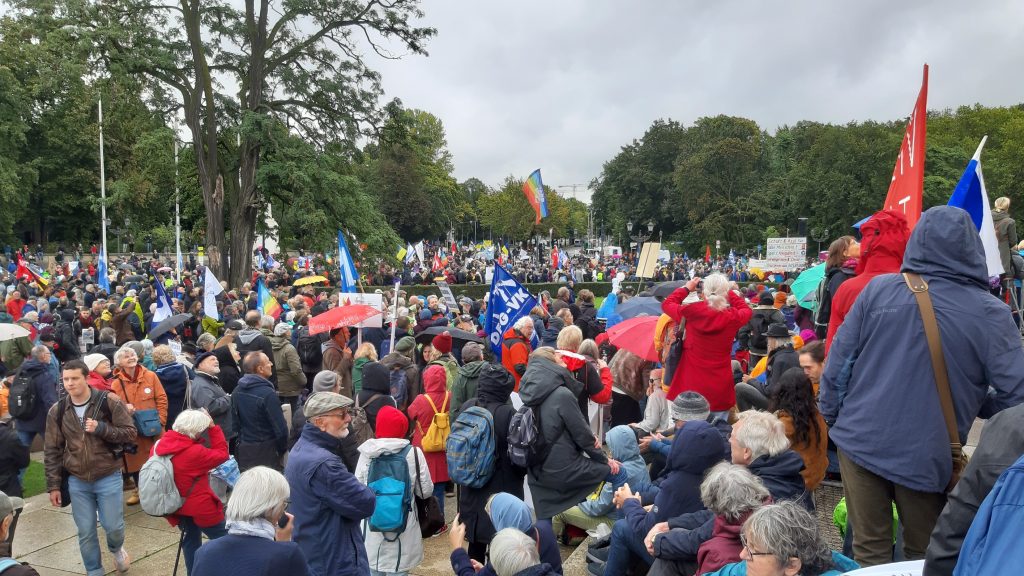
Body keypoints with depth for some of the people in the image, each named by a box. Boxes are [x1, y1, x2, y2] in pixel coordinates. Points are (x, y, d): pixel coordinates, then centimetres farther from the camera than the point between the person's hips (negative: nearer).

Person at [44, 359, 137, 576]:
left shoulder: (110, 403, -10)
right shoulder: (57, 411, -1)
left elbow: (130, 434, -9)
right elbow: (52, 451, 5)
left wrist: (100, 428, -24)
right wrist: (53, 485, 4)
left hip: (108, 477, -2)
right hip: (77, 482, 2)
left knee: (113, 526, 4)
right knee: (85, 532, 9)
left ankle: (116, 549, 38)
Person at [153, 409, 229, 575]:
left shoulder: (160, 445, -9)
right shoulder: (194, 452, -28)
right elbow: (222, 455, -16)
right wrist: (213, 428, -15)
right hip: (199, 506, -7)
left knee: (191, 539, 24)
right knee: (223, 541, 9)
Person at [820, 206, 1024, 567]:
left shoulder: (878, 289, -4)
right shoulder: (990, 314, -8)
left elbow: (838, 361, -1)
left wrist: (832, 418, 12)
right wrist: (969, 403, 12)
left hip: (861, 442, 1)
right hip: (928, 456, -1)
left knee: (869, 550, 10)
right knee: (924, 556, 17)